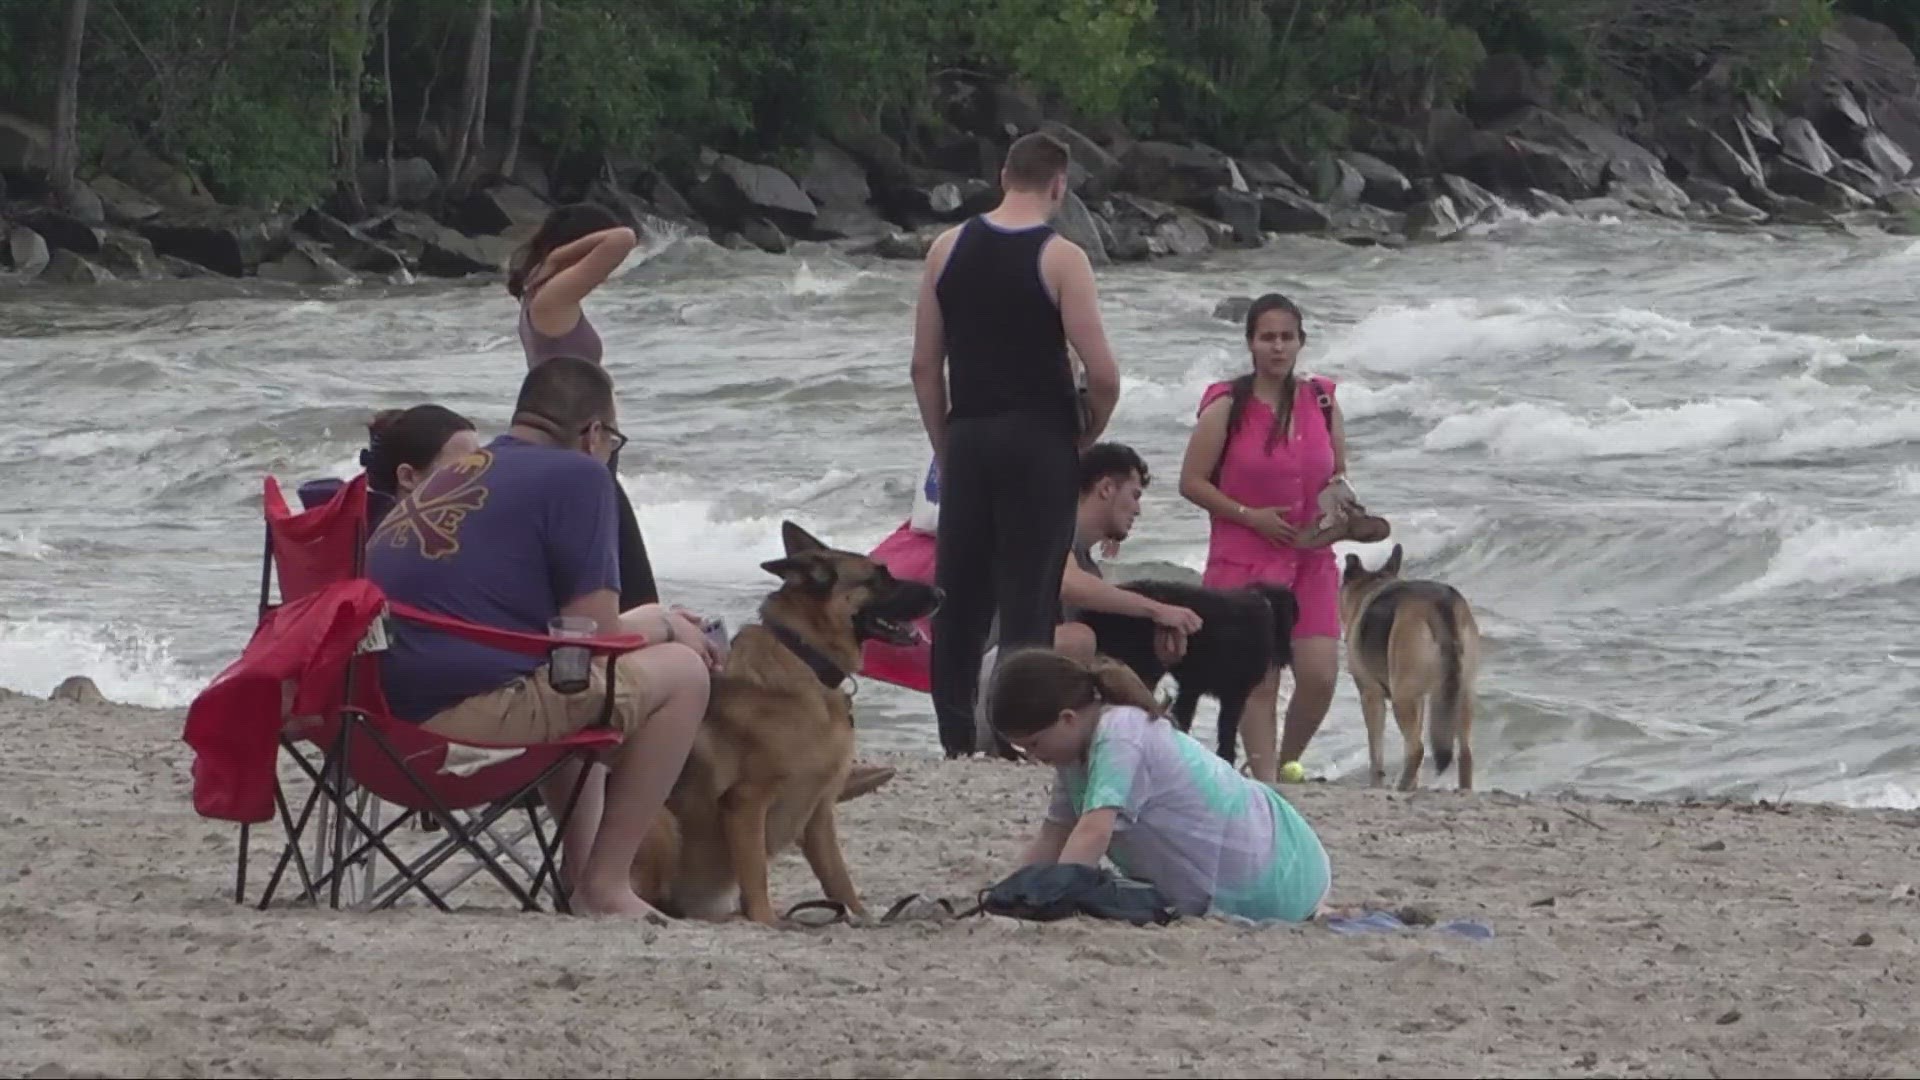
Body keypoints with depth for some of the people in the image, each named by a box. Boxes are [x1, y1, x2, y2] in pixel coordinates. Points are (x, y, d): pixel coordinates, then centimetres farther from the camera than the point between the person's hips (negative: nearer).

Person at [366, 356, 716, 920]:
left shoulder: (449, 479, 23)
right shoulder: (577, 475, -2)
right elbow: (596, 634, -5)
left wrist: (651, 622, 37)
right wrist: (664, 626, 16)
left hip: (390, 699, 9)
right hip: (473, 710, -9)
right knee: (683, 672, 5)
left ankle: (581, 866, 31)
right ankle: (606, 884, 3)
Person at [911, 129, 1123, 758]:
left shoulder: (948, 250, 5)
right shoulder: (1060, 259, -8)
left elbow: (925, 365, 7)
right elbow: (1102, 373, -13)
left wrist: (945, 446, 15)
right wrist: (1088, 434, 5)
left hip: (968, 438, 4)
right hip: (1038, 439, -4)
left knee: (960, 588, 10)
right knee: (1031, 588, -1)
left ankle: (956, 736, 11)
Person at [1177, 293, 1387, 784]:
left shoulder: (1322, 402, 6)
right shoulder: (1228, 407, -6)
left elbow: (1338, 476, 17)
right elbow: (1192, 481, -5)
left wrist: (1344, 515, -4)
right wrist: (1251, 516, -15)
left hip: (1311, 559, 3)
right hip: (1244, 560, -3)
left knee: (1320, 675, -5)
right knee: (1258, 679, -3)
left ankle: (1286, 764, 18)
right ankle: (1264, 779, 6)